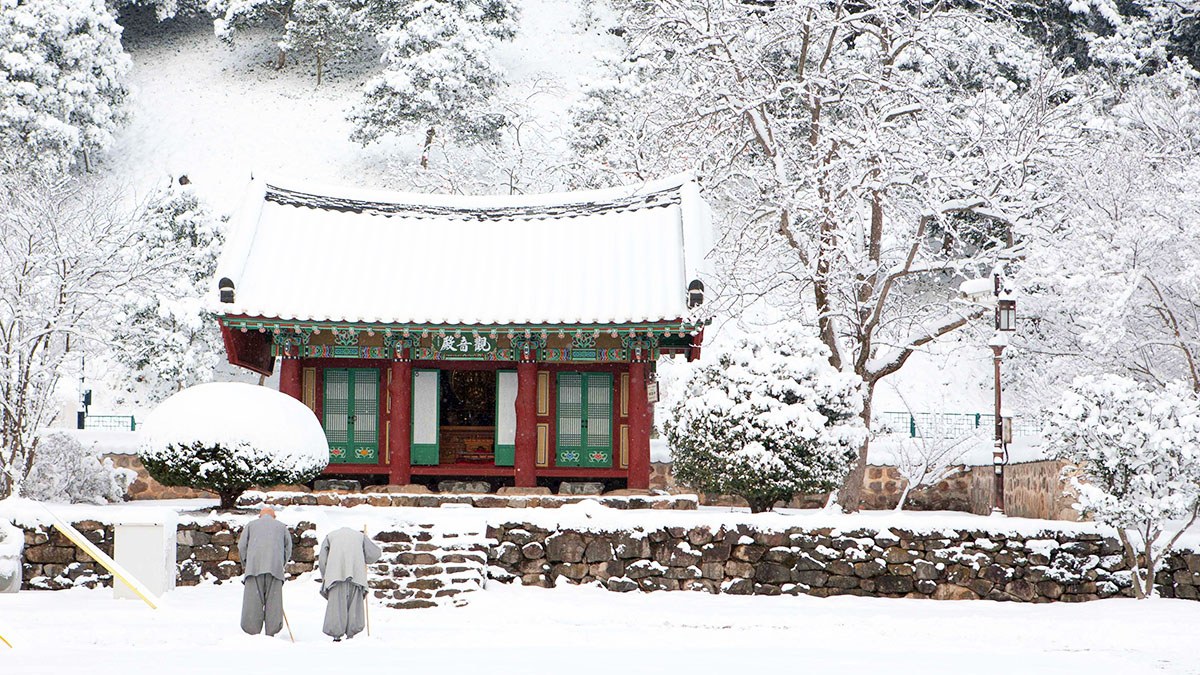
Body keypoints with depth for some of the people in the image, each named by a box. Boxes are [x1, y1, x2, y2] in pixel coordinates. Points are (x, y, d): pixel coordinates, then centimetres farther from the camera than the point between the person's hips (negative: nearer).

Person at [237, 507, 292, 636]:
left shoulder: (251, 524, 21)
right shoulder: (281, 526, 23)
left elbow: (242, 546, 11)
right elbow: (288, 548, 16)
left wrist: (246, 564, 21)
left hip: (254, 566, 0)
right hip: (275, 567, 1)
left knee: (253, 600, -3)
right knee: (273, 601, 0)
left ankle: (253, 633, -9)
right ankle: (271, 633, -6)